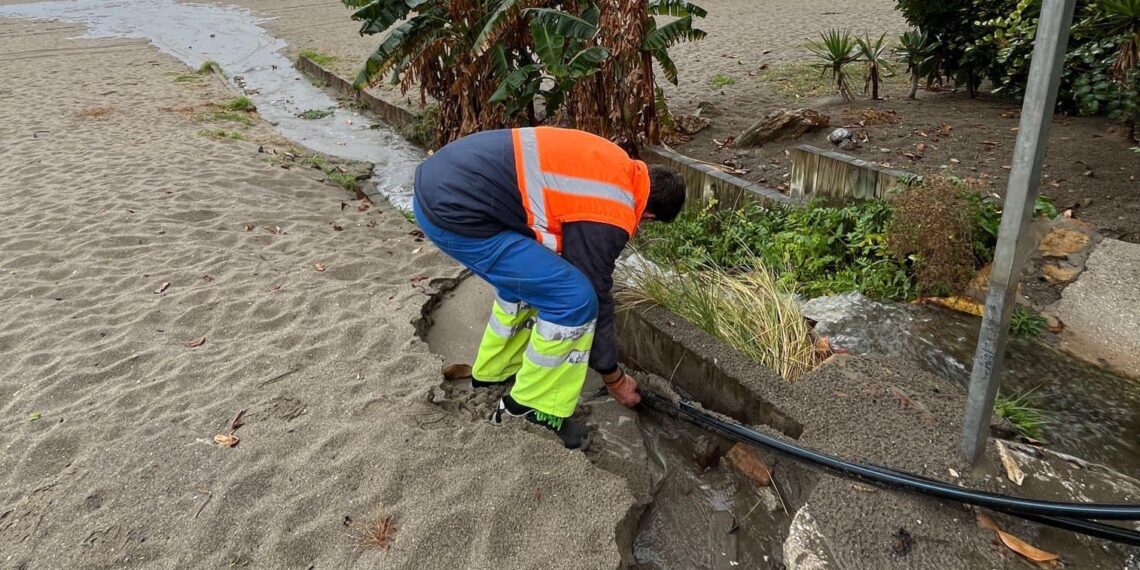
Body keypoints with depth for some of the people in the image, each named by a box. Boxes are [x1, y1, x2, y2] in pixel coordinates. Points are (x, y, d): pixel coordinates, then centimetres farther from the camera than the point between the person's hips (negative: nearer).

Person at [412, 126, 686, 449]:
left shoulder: (616, 166, 15)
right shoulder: (608, 218, -9)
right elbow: (593, 296, 0)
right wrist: (615, 379, 14)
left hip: (442, 176, 10)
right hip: (454, 211, -10)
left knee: (525, 278, 26)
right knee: (574, 298, -6)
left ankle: (492, 371, 39)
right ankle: (532, 405, 10)